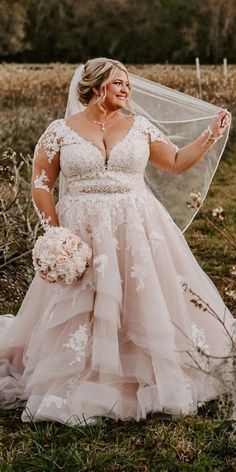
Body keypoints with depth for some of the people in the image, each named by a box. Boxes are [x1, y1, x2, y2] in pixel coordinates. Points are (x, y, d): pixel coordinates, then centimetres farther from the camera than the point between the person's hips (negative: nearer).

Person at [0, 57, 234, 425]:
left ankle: (157, 377, 24)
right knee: (83, 312, 3)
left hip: (139, 230, 2)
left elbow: (177, 162, 13)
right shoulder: (60, 131, 0)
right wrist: (56, 235, -6)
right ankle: (79, 385, 20)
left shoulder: (140, 126, 6)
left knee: (146, 304, 6)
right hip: (82, 233, -2)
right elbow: (41, 186, 1)